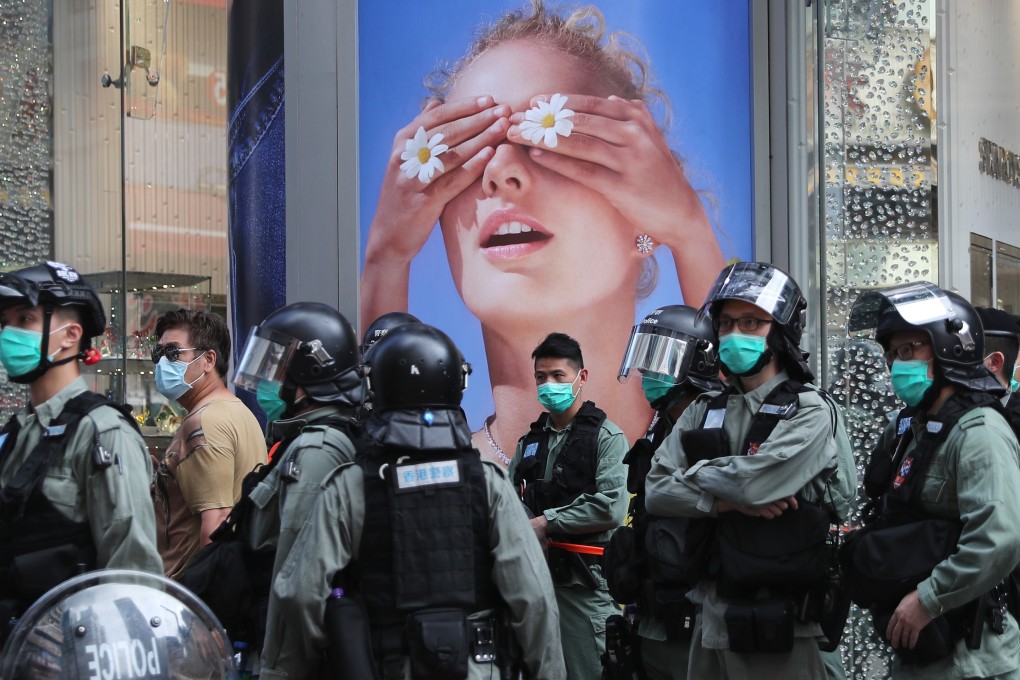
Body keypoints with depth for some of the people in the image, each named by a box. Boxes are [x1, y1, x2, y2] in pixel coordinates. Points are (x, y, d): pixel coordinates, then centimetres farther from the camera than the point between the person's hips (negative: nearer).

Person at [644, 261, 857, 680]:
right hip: (712, 617, 6)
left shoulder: (810, 411, -7)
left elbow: (754, 481, -21)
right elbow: (656, 492, 1)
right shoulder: (705, 412, 11)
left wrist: (694, 474, -3)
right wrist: (729, 500, -13)